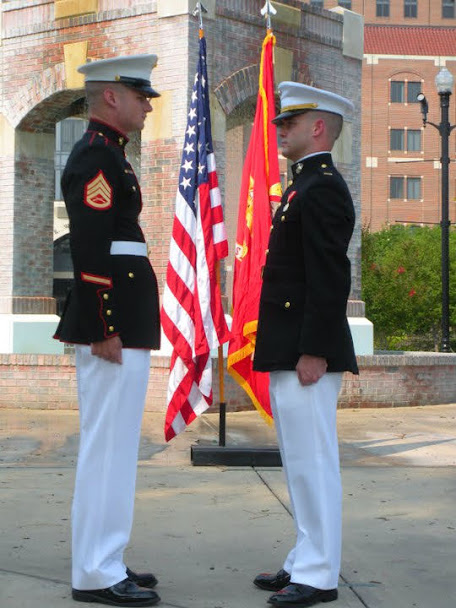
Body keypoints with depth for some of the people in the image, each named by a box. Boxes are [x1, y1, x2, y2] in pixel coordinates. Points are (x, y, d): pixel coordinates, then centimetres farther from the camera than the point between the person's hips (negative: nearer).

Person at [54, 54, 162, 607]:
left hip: (122, 323, 11)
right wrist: (104, 329, -22)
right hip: (113, 323, -11)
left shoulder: (104, 155, 20)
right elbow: (90, 248, -20)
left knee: (110, 446, 14)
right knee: (108, 446, -7)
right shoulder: (97, 157, -12)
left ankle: (103, 560, 22)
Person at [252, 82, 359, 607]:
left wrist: (314, 352, -22)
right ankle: (305, 562, 23)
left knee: (312, 462, -5)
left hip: (306, 352, -10)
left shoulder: (323, 189, -13)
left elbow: (330, 279, -20)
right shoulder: (305, 188, 18)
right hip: (286, 353, 11)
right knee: (300, 462, 15)